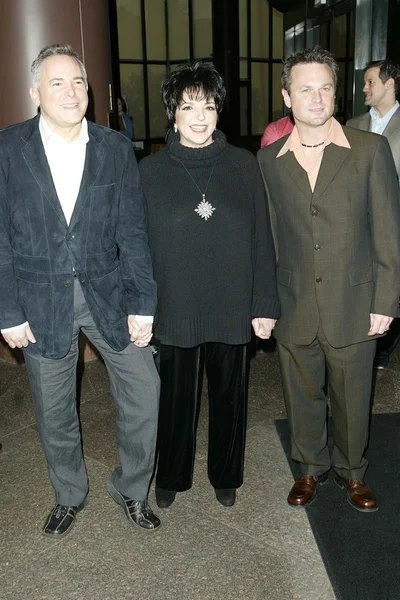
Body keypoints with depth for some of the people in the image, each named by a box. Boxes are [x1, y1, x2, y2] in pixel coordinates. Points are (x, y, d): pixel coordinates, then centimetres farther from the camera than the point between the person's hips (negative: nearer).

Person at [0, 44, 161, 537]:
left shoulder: (115, 148, 0)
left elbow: (132, 232, -2)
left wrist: (141, 304, -6)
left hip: (107, 291, 1)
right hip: (41, 300, -1)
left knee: (144, 391, 1)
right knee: (53, 411, 13)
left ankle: (131, 488, 28)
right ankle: (69, 495, 39)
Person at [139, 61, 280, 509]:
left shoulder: (244, 166, -2)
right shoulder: (150, 171, -3)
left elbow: (261, 239, -1)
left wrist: (265, 304, -3)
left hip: (233, 308, 1)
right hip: (176, 309, 0)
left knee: (229, 396, 16)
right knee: (176, 397, 15)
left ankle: (225, 475, 40)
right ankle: (171, 477, 39)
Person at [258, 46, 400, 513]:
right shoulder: (269, 159, 2)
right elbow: (268, 235, 5)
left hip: (353, 306, -1)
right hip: (293, 308, 2)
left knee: (352, 398, 14)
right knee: (302, 396, 16)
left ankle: (351, 470, 40)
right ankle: (311, 467, 41)